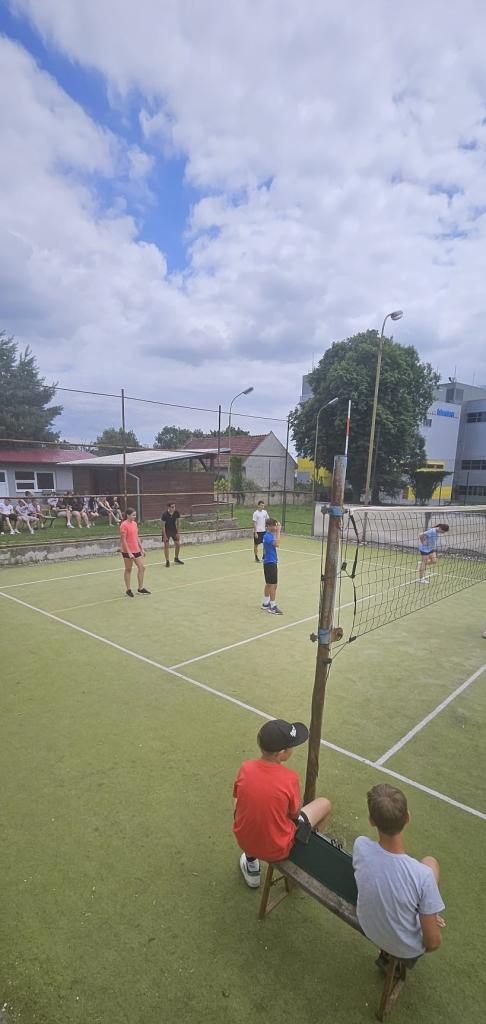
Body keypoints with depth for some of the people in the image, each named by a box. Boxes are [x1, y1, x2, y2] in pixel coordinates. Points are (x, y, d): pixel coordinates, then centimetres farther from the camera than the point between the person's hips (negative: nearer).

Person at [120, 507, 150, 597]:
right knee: (128, 570, 5)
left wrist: (141, 548, 14)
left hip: (136, 550, 7)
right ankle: (128, 590, 18)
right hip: (128, 551, -7)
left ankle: (141, 588, 18)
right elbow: (123, 540, -17)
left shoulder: (134, 523, 9)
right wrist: (129, 552, -20)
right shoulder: (124, 525, -15)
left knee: (142, 567, 7)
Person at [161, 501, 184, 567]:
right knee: (166, 545, -7)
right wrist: (164, 536, -20)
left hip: (174, 530, 4)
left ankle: (176, 559, 25)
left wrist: (178, 533, -3)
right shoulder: (165, 515, -24)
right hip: (166, 530, -4)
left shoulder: (177, 513, -14)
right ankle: (167, 561, 4)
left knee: (178, 544, 5)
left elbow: (177, 523, -2)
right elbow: (163, 526, -18)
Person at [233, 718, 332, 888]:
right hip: (278, 850, -3)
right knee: (325, 803, 11)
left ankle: (251, 865, 37)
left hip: (244, 841, 3)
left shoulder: (245, 768, -17)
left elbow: (238, 801, 1)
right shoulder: (290, 778, -27)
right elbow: (295, 814, -10)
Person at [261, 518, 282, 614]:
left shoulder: (271, 535, 8)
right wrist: (278, 531, -28)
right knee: (273, 585, -6)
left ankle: (265, 603, 28)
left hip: (272, 562, 10)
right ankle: (273, 607, 0)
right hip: (269, 563, -10)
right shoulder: (267, 536, -20)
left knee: (269, 584, 17)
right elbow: (277, 544, -33)